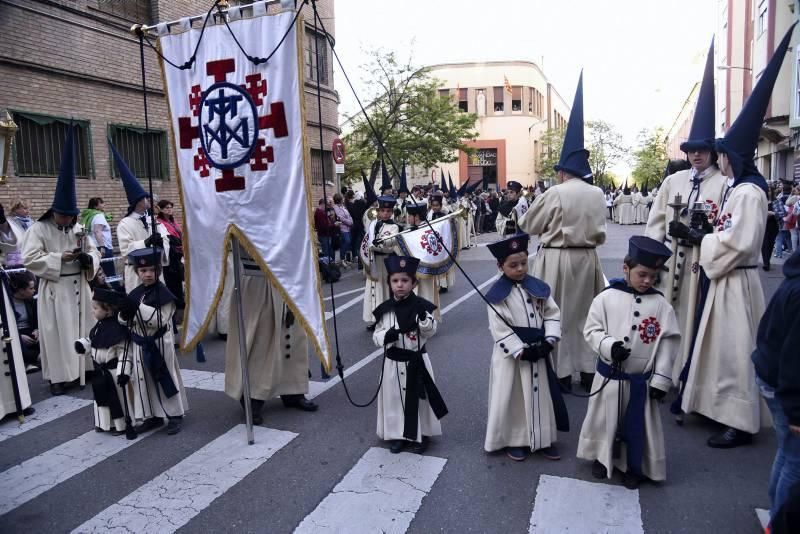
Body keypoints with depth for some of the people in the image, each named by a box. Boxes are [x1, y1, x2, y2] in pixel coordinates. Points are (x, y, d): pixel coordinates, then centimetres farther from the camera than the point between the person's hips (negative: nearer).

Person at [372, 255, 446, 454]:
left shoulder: (421, 305, -7)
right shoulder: (385, 309, -3)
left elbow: (429, 333, -7)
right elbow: (376, 336, 1)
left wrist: (424, 318, -25)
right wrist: (386, 335, -20)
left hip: (416, 361, -1)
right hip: (393, 362, 2)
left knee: (418, 398, 8)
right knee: (395, 397, 10)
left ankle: (421, 435, 26)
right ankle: (398, 434, 28)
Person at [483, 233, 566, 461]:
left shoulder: (539, 288, 1)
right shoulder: (496, 295, -12)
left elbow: (552, 314, 2)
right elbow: (499, 329, -16)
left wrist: (549, 341, -13)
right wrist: (522, 351, -20)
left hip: (539, 351, 4)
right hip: (511, 354, -4)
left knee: (541, 394, 14)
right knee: (512, 398, 7)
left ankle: (544, 438, 31)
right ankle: (512, 440, 25)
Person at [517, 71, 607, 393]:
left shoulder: (555, 193, -14)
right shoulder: (598, 195, 2)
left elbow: (527, 225, -3)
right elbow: (600, 232, 14)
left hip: (556, 259, -5)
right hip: (587, 258, 5)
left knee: (557, 315, 5)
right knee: (585, 312, 15)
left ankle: (562, 372, 10)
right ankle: (588, 369, 23)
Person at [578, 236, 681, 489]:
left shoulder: (661, 305, -5)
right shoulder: (606, 298, -9)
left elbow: (668, 343, -3)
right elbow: (591, 330, -4)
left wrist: (661, 379, -4)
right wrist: (609, 345, -24)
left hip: (642, 380, 0)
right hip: (610, 376, 0)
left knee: (638, 426, 12)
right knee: (605, 421, 15)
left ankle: (635, 467, 33)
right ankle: (603, 458, 38)